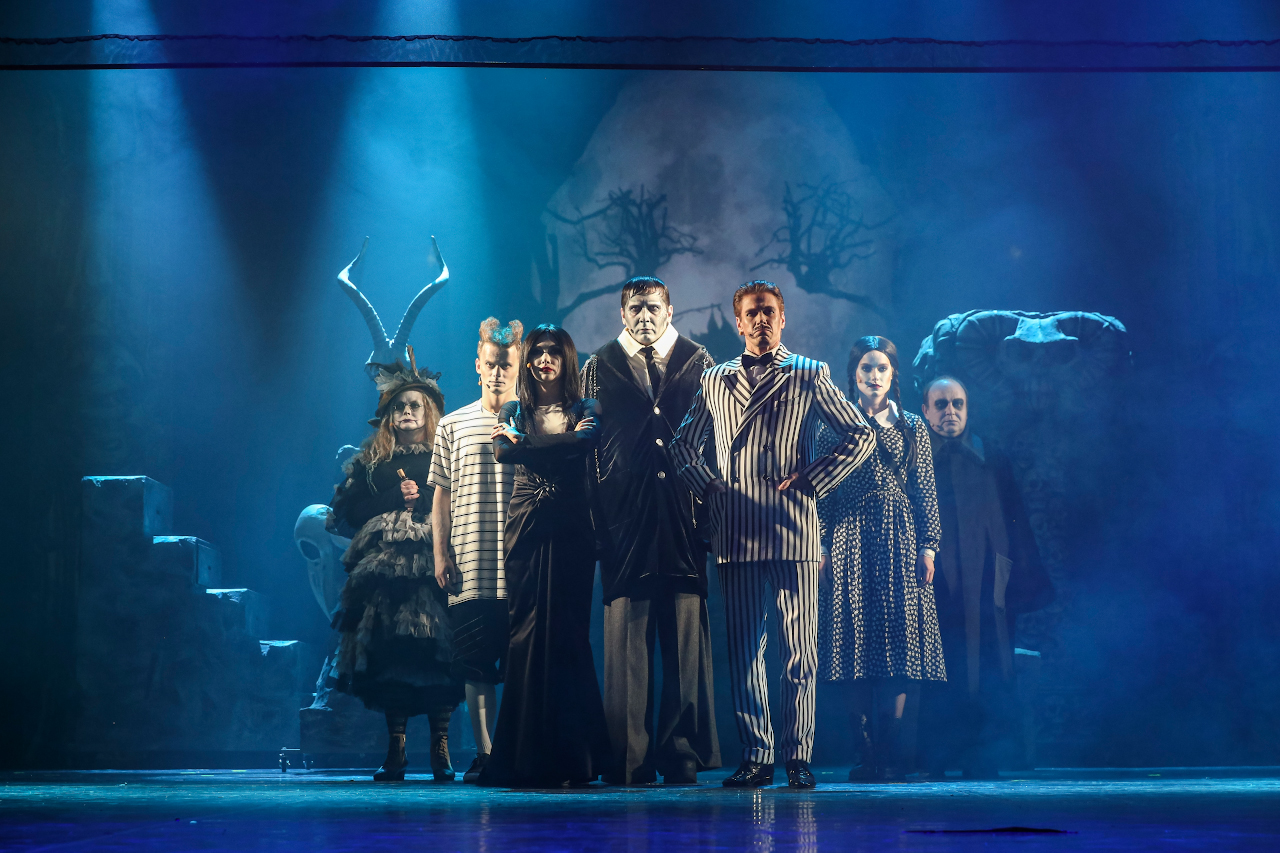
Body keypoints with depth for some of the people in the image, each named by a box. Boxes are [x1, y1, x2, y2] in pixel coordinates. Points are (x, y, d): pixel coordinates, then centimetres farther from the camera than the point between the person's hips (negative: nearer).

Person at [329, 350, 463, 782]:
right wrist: (394, 499, -1)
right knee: (390, 655, -6)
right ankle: (395, 751, -3)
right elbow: (346, 508, 8)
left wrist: (422, 499, -7)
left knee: (436, 653, -10)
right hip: (385, 566, 2)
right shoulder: (371, 460, 17)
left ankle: (440, 751, -7)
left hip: (434, 565, -2)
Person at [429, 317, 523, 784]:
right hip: (470, 572, 1)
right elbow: (442, 495, 11)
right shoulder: (453, 425, 10)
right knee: (477, 668, 3)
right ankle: (484, 754, 10)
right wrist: (441, 553, 2)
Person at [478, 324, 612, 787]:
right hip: (525, 527, 1)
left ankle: (571, 759, 0)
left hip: (571, 529, -1)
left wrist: (523, 443, -9)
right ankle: (526, 760, 0)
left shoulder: (585, 409, 10)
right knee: (526, 631, -4)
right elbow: (502, 451, -7)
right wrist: (560, 447, -16)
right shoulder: (514, 411, 14)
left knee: (567, 633, -5)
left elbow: (586, 442, -13)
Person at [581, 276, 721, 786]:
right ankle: (630, 762, 3)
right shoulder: (600, 368, 12)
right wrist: (596, 522, 2)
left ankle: (683, 758, 6)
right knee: (626, 644, -2)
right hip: (625, 527, 0)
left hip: (685, 527, 1)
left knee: (687, 646, -1)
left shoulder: (699, 365, 13)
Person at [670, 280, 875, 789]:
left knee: (798, 651, -2)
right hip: (735, 534, 3)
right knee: (742, 651, 2)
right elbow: (683, 444, 25)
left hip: (792, 530, -2)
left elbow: (859, 437, 5)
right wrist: (707, 488, 10)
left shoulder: (809, 376, 7)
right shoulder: (715, 381, 16)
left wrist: (810, 480, -3)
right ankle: (755, 758, 9)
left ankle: (798, 759, 5)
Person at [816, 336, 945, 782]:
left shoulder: (912, 427, 10)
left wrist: (927, 546, -2)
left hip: (899, 542, 0)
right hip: (850, 541, 0)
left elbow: (925, 490, 6)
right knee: (858, 645, -2)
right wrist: (823, 546, -2)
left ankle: (894, 757, -4)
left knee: (900, 643, -6)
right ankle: (869, 754, 2)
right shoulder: (837, 425, 9)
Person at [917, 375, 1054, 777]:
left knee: (990, 679, -4)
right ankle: (935, 764, 3)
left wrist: (1028, 583, 5)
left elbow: (1018, 526, 13)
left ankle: (984, 762, 2)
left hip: (986, 592, 1)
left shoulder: (993, 462, 14)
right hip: (933, 592, -1)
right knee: (936, 682, -3)